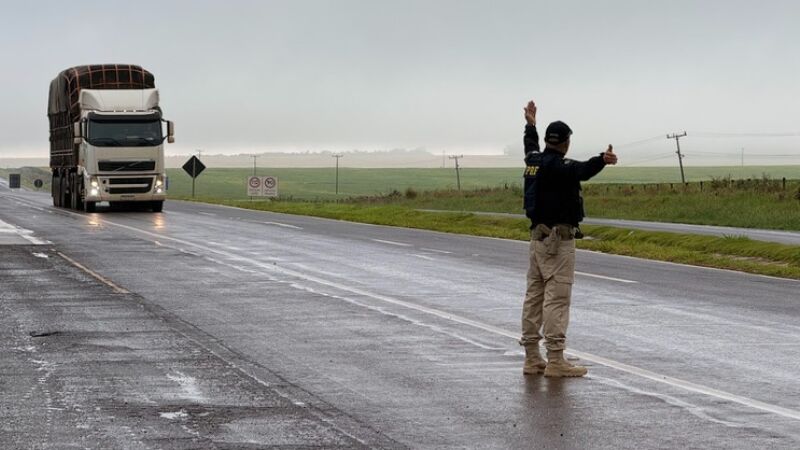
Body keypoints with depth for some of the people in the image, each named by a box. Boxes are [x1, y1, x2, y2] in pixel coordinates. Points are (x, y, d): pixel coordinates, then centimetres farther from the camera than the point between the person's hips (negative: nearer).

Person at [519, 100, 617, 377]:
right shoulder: (557, 166, -16)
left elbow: (531, 146, 34)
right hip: (558, 238, -10)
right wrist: (602, 161, -53)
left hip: (538, 236, 10)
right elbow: (581, 170, -38)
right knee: (557, 297, -10)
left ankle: (532, 359, 16)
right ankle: (555, 361, -13)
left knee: (535, 295, 11)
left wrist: (531, 124, 51)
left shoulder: (534, 160, 10)